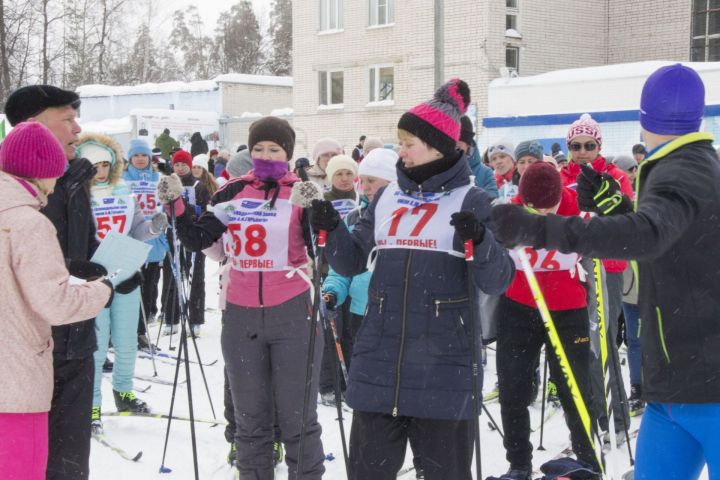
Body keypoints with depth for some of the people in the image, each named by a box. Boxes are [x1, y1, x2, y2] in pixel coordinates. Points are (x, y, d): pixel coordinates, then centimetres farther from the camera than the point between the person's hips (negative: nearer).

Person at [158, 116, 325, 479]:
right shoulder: (233, 192, 5)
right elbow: (197, 240, 6)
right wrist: (176, 203, -5)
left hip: (292, 314, -3)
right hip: (241, 316, 3)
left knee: (296, 417, 2)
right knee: (249, 417, 15)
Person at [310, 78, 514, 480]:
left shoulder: (471, 201, -4)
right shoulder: (387, 197, 10)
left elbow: (497, 283, -10)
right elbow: (353, 263, 13)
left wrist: (480, 241, -27)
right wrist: (331, 228, -4)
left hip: (443, 364, -4)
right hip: (379, 362, 4)